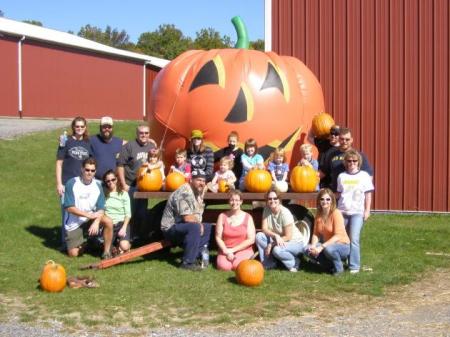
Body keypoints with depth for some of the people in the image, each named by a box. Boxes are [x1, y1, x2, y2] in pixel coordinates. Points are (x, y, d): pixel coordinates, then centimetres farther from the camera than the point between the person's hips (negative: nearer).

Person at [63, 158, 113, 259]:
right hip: (74, 223, -2)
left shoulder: (97, 185, -3)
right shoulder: (72, 184, -13)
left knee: (108, 222, -27)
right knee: (73, 254, -9)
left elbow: (101, 209, -7)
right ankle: (82, 243, 26)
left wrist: (96, 222, -27)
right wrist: (89, 215, -22)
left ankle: (107, 252, -11)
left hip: (91, 218, 2)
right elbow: (69, 208, -16)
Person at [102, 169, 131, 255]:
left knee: (124, 246, -25)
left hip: (122, 223, -1)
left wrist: (124, 228, -12)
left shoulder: (123, 194, 3)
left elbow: (128, 214, 0)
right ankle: (115, 243, 18)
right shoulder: (103, 194, 5)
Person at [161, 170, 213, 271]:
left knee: (208, 227, 10)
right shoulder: (184, 193, -21)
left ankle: (195, 256, 1)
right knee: (195, 227, -32)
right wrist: (199, 224, -11)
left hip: (182, 227, 10)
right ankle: (187, 262, -25)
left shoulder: (197, 192, 10)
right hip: (171, 228, -10)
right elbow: (187, 218, -27)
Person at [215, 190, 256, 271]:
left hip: (243, 249, -1)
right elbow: (218, 237, 1)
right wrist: (226, 251, -14)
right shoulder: (222, 216, 4)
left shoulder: (247, 217, 1)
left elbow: (251, 239, -4)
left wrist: (233, 250, -10)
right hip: (226, 249, 1)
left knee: (238, 266, -30)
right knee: (224, 266, -29)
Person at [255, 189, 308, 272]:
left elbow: (288, 237, -22)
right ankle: (268, 264, -4)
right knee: (259, 236, -16)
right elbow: (264, 229, -11)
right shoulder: (266, 210, -7)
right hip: (277, 240, 6)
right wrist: (275, 235, -30)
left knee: (277, 250, -35)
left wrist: (271, 245, -22)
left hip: (295, 242, -6)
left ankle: (294, 263, -5)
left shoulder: (285, 213, -24)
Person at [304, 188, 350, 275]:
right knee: (308, 250, -16)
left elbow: (338, 236, -24)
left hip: (342, 246, -6)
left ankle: (339, 268, -7)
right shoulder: (318, 215, 1)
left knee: (328, 249, -37)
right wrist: (313, 246, -20)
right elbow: (316, 233, 0)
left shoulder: (336, 213, -18)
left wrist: (322, 247, -30)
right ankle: (330, 266, 4)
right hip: (327, 244, 6)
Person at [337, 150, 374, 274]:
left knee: (354, 239, -11)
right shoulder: (341, 176, 9)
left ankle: (354, 266, -5)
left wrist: (367, 210, -2)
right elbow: (339, 194, 13)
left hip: (357, 212, -3)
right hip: (342, 211, 3)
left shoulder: (364, 175, 2)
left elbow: (368, 194, 2)